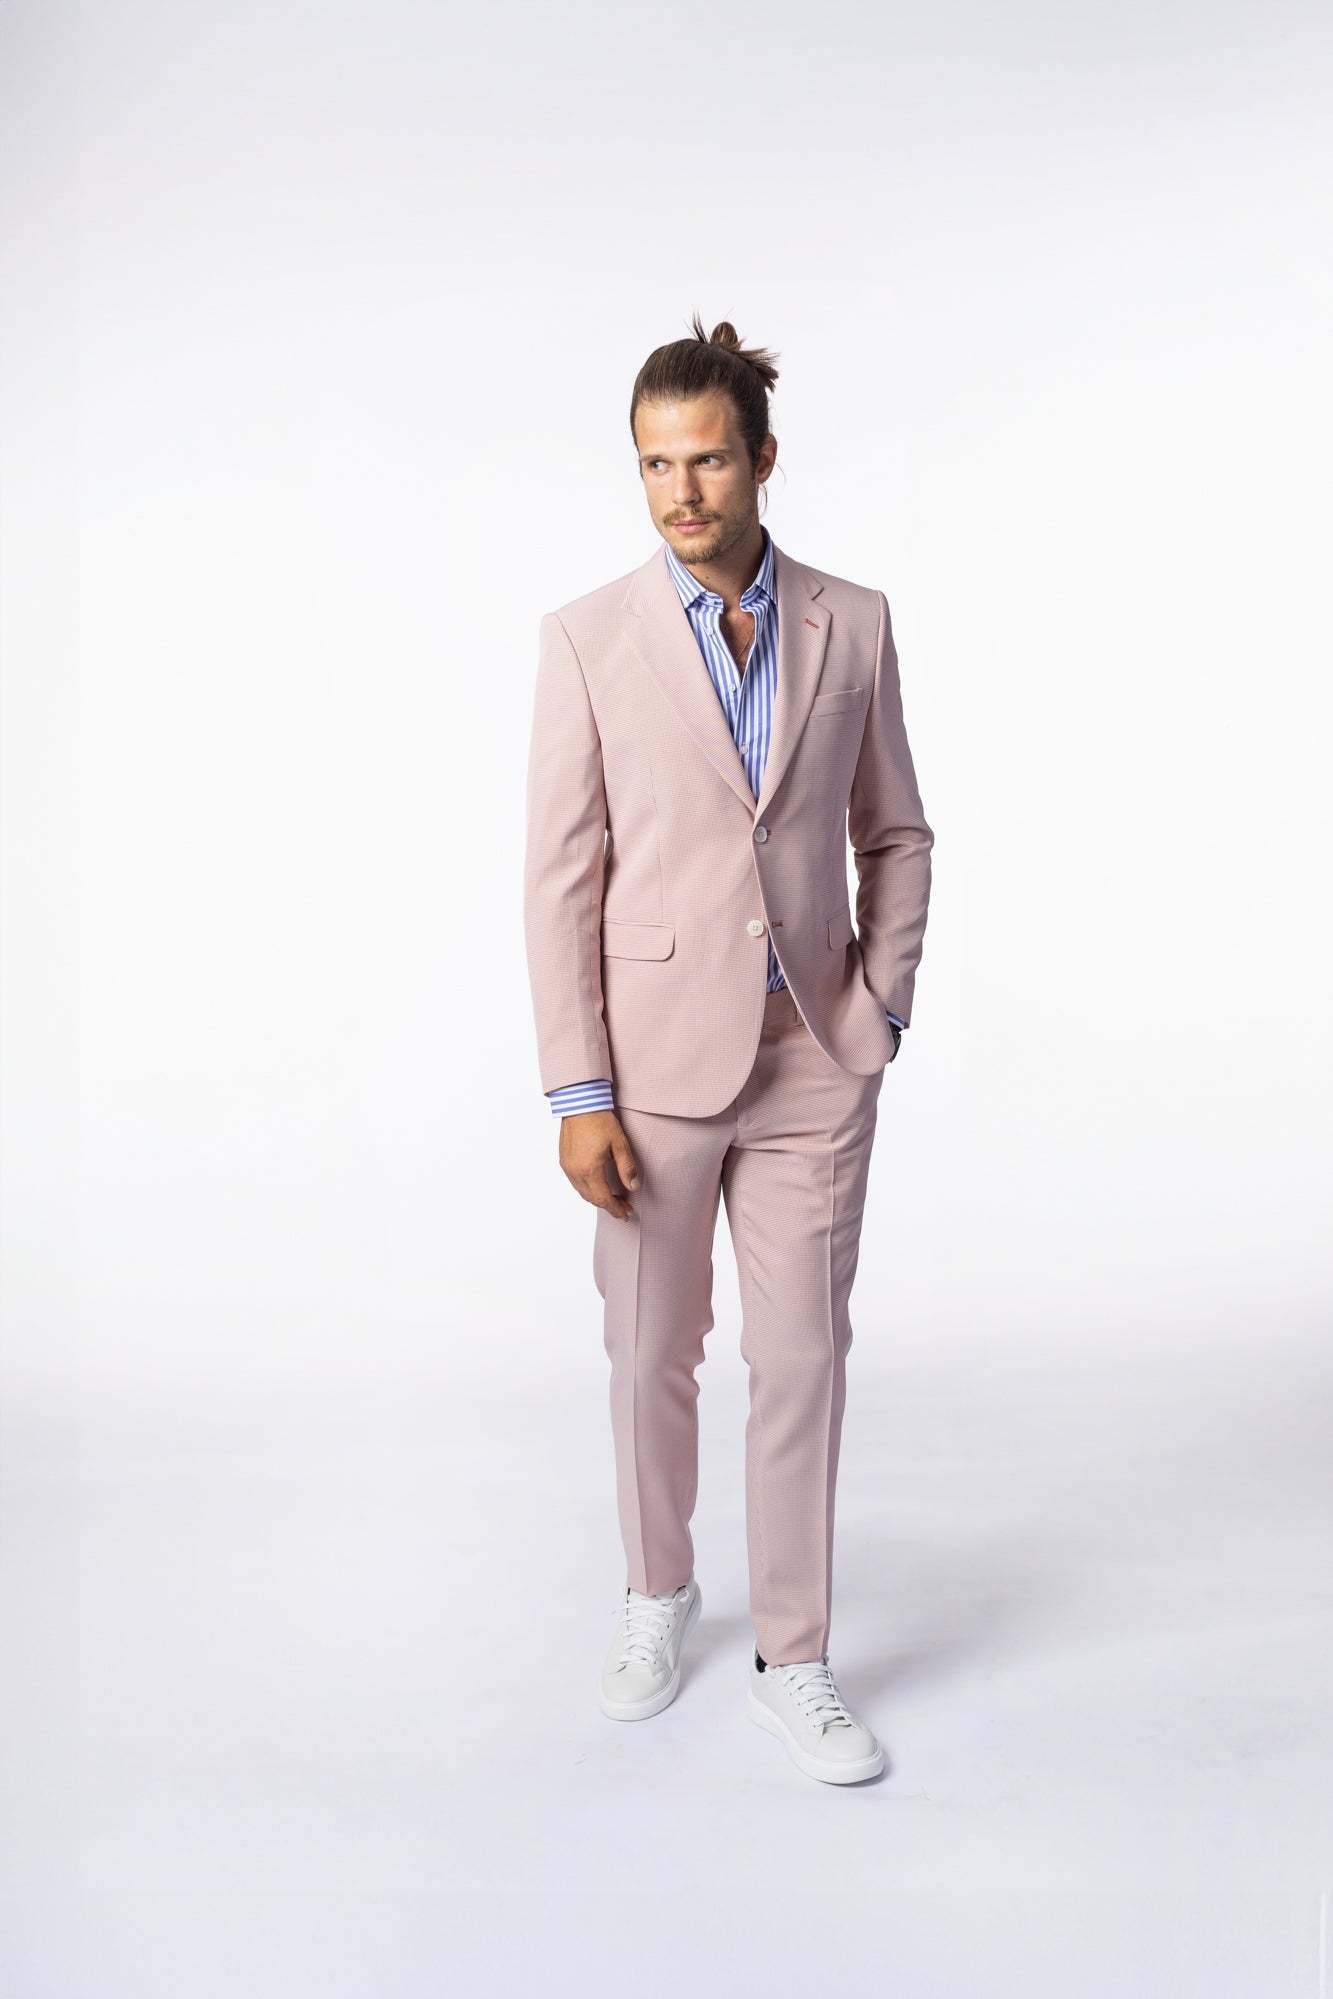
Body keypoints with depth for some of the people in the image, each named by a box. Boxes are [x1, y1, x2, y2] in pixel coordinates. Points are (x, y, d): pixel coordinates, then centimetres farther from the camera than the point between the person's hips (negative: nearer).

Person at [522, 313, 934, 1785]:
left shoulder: (852, 624, 3)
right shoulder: (588, 639, -4)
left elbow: (895, 834, 11)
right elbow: (561, 878, -6)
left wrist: (879, 1005, 1)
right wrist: (578, 1093, -10)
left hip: (815, 1062, 2)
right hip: (657, 1055, -1)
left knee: (803, 1360, 6)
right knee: (652, 1352, 13)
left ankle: (792, 1664, 21)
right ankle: (656, 1590, 38)